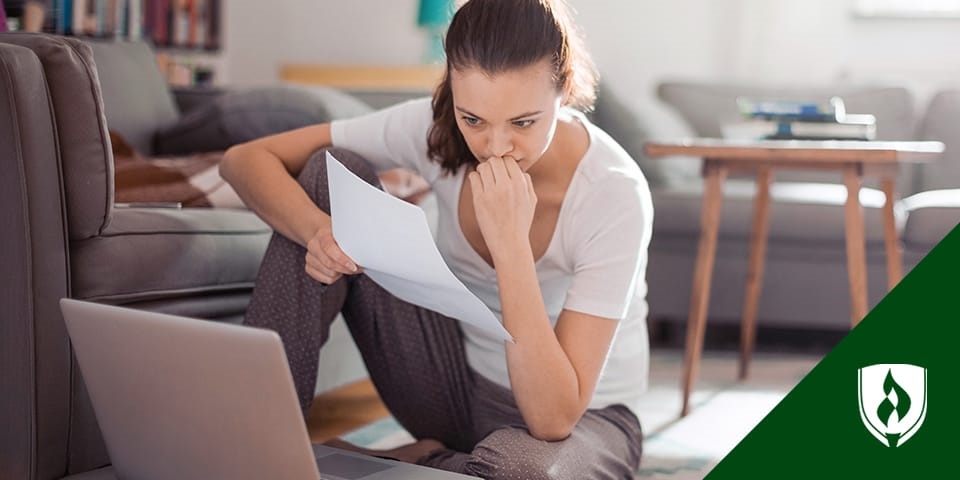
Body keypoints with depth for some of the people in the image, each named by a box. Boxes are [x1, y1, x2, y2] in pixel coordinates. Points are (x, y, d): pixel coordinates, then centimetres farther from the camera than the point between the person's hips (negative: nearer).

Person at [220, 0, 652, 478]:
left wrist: (510, 242, -39)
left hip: (583, 416, -3)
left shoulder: (615, 193, -28)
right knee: (330, 173, -14)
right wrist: (318, 230, -34)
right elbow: (245, 159, -13)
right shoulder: (434, 128, -16)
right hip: (455, 383, 4)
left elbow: (554, 419, -32)